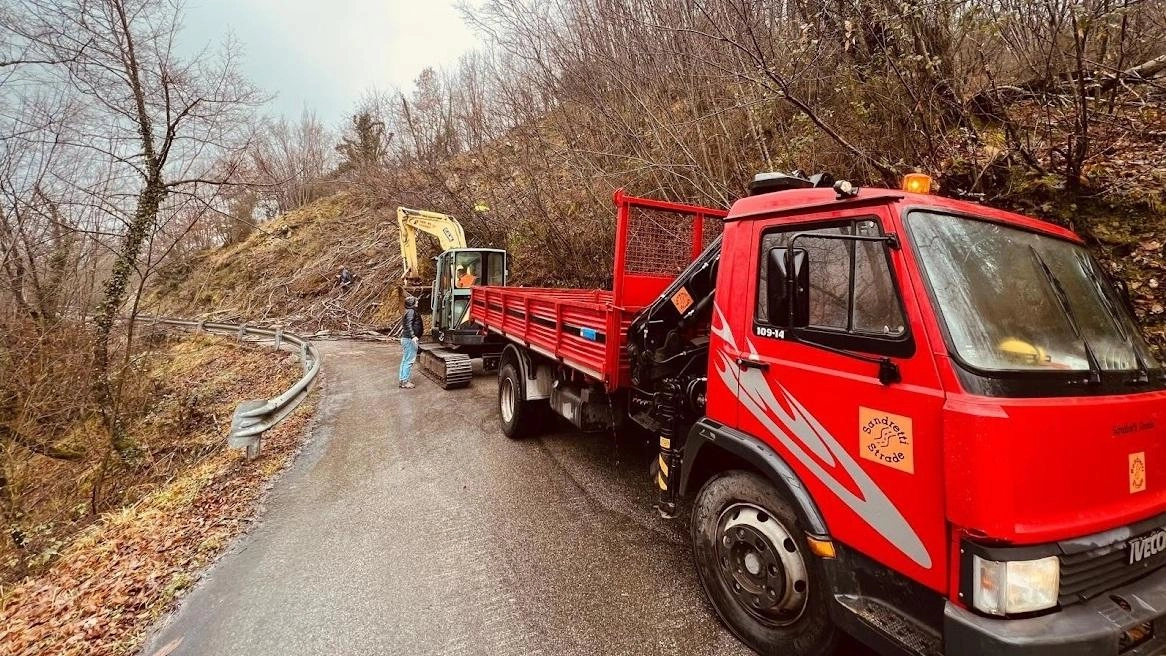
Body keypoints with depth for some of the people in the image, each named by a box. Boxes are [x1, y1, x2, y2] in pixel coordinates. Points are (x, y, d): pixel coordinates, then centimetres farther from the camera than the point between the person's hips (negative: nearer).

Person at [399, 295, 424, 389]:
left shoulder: (410, 311, 16)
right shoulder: (411, 311, -14)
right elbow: (409, 325, -25)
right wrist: (413, 336, -36)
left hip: (406, 338, 11)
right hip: (410, 339, -11)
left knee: (405, 360, 15)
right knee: (409, 360, -7)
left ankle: (401, 380, 21)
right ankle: (404, 382, -5)